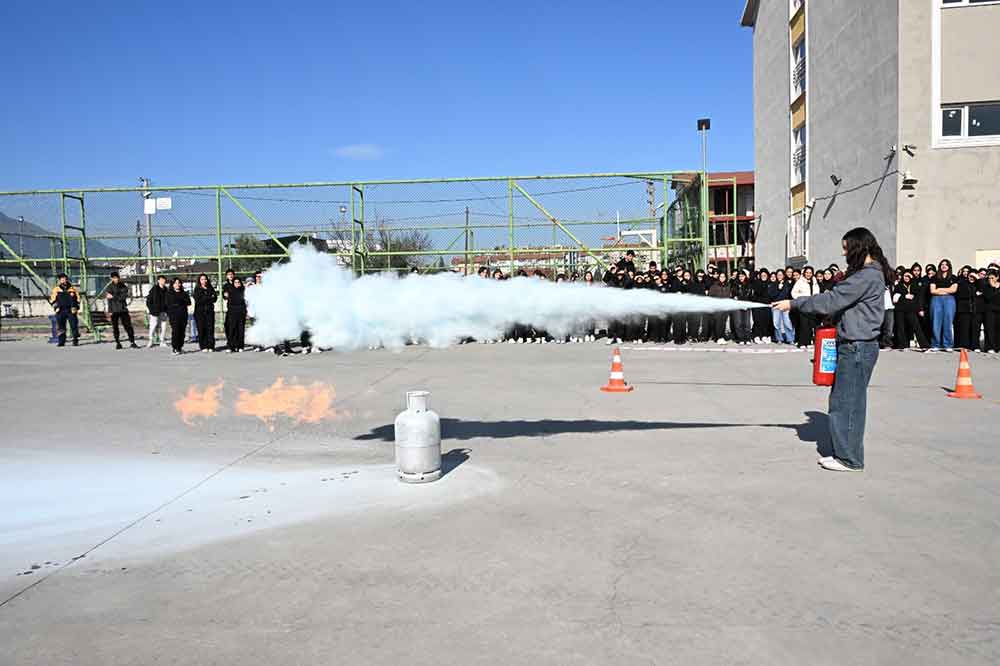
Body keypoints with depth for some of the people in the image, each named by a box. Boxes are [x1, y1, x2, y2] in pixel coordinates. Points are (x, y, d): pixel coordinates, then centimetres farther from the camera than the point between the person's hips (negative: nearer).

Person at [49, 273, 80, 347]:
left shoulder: (73, 289, 10)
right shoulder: (56, 289, 9)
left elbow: (77, 299, 12)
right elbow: (52, 300, 9)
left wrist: (75, 307, -1)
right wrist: (56, 307, -4)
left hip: (71, 311, 0)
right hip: (60, 311, 0)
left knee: (74, 326, -4)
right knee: (61, 327, 2)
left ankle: (76, 341, 2)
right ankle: (61, 342, 7)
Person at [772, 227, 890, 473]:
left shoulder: (868, 276, -16)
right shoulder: (867, 274, 17)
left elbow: (832, 300, -19)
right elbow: (842, 302, 18)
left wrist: (794, 304, -14)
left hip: (858, 348, -10)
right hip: (852, 345, 10)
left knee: (848, 402, -3)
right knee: (840, 401, 14)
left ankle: (850, 459, 6)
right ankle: (843, 452, 22)